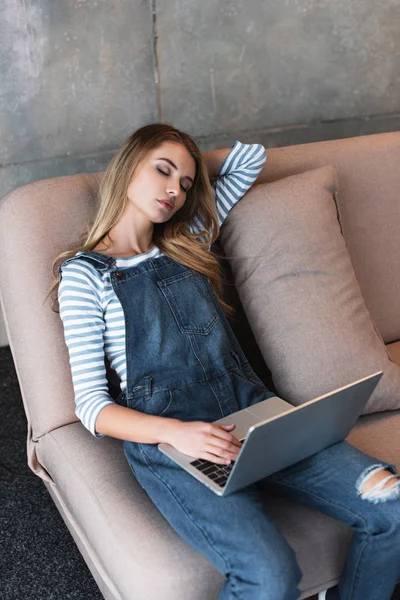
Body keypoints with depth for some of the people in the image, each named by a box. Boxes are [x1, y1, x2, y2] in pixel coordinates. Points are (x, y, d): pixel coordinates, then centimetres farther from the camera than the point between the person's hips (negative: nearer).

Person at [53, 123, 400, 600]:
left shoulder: (187, 244, 17)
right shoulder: (85, 273, 4)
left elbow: (251, 159, 31)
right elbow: (92, 406, -4)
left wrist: (191, 165, 29)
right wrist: (175, 432, -19)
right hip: (163, 436, -5)